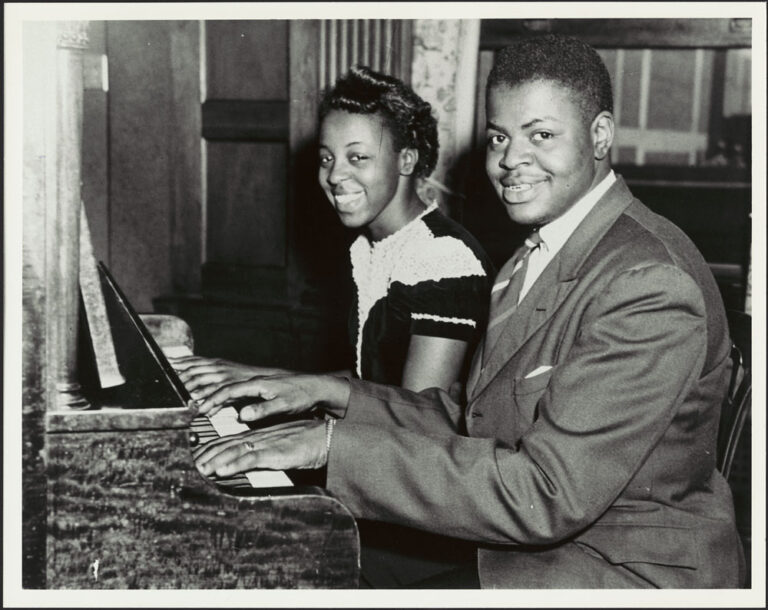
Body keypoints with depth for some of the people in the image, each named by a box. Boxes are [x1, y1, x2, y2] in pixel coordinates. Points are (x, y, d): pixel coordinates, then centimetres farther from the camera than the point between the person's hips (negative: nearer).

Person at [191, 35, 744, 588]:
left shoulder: (651, 284, -23)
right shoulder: (543, 255, 10)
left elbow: (547, 495, -27)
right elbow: (477, 429, 10)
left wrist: (335, 444, -27)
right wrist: (337, 396, -2)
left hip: (626, 575, -8)